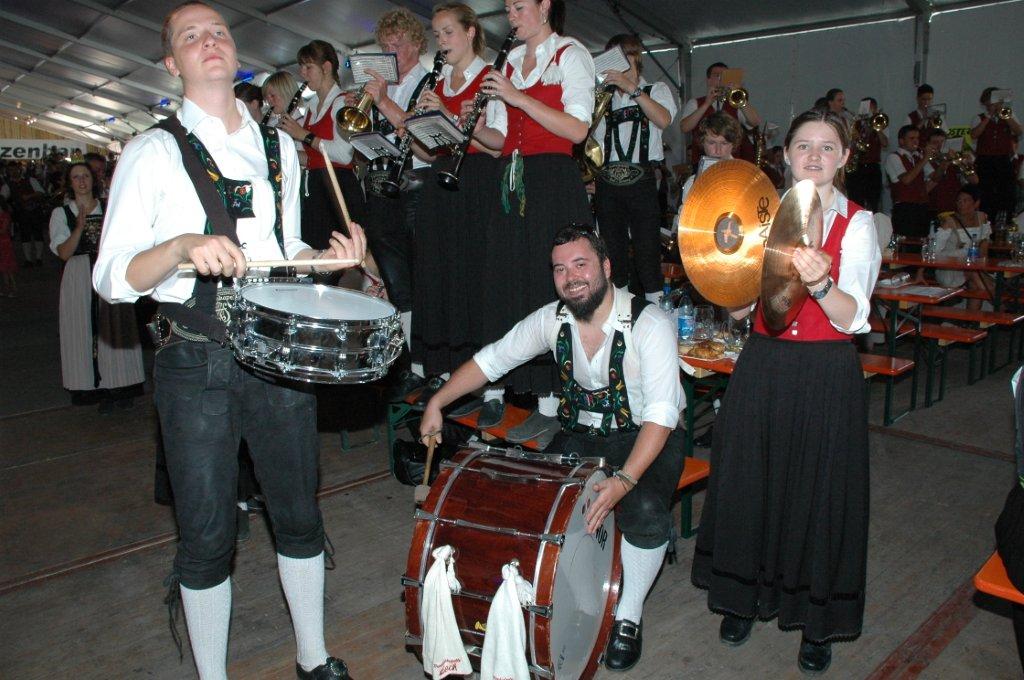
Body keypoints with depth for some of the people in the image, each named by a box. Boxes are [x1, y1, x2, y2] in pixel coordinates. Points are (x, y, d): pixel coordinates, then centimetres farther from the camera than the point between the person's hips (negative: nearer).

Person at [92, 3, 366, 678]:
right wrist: (183, 245, -27)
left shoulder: (279, 147, 13)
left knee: (300, 514, 13)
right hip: (196, 362, -4)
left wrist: (327, 255, 1)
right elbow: (111, 278, -9)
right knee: (207, 535, 5)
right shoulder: (154, 151, -2)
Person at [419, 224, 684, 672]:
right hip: (580, 435, 4)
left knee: (645, 511, -31)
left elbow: (661, 413, -29)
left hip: (644, 438, -4)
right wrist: (437, 403, -7)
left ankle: (629, 616, -3)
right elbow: (492, 359, 2)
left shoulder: (649, 324, -22)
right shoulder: (552, 319, -6)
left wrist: (624, 480, -40)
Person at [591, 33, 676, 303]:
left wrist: (632, 88, -13)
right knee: (612, 248, 6)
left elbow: (664, 120, -10)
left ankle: (655, 307, -5)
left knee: (647, 247, -8)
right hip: (608, 180, 3)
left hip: (641, 179, -3)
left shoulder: (656, 90, 13)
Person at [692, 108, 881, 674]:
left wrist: (820, 282, -33)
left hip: (827, 377, -2)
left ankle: (818, 621, 26)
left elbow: (852, 318, -14)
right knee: (749, 484, 10)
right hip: (763, 368, 3)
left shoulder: (857, 224, -2)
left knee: (819, 492, 6)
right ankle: (746, 596, 32)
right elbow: (737, 309, 2)